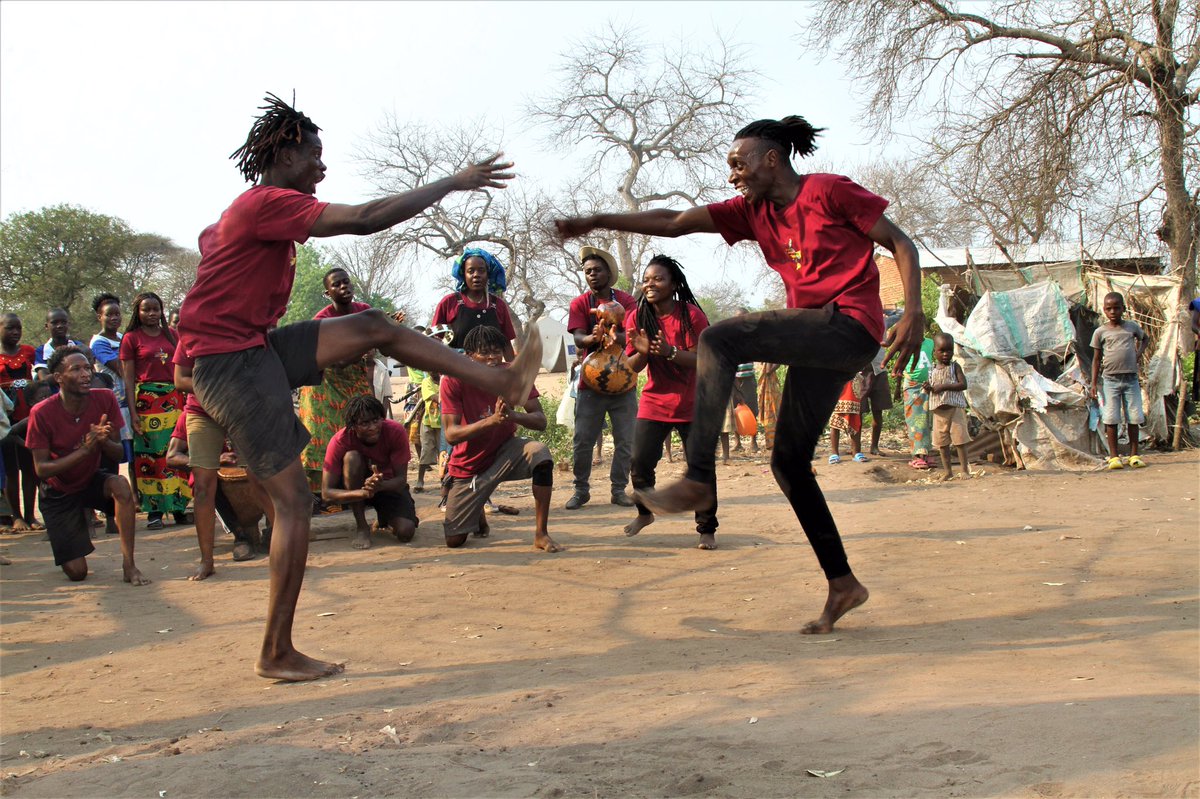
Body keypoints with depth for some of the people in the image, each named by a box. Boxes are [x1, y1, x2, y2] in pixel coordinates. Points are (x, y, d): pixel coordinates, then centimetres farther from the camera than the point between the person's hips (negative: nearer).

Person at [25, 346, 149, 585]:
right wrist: (85, 450, -34)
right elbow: (41, 470, -21)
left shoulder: (104, 399, -14)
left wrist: (103, 441, -33)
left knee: (121, 485, -35)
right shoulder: (42, 413, -22)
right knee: (77, 572, -8)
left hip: (92, 480, 2)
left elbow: (119, 454, -9)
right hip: (58, 492, -2)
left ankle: (129, 564, -25)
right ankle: (82, 521, 26)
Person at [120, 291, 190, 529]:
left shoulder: (170, 334, 13)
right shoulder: (131, 338, 3)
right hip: (147, 400, -3)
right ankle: (154, 511, 1)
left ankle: (179, 507, 7)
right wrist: (132, 412, -9)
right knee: (150, 456, -3)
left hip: (174, 399, 3)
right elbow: (128, 378, -1)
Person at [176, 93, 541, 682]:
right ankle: (277, 655, 0)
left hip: (260, 349, 10)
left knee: (375, 327, 6)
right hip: (233, 366, -10)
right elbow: (365, 219, -25)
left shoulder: (248, 212, 14)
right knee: (293, 501, -8)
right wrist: (453, 183, -18)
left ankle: (504, 383, 9)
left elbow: (208, 239, 31)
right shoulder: (267, 203, -18)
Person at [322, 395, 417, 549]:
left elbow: (402, 478, -23)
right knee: (352, 457, -33)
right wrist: (363, 492, -45)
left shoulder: (396, 432, -25)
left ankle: (384, 518, 15)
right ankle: (361, 527, -21)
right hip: (356, 487, -1)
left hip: (388, 485, 1)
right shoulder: (339, 441, -26)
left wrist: (381, 485, -47)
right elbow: (326, 493, -27)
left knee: (405, 532, -25)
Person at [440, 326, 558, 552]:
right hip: (469, 465, -1)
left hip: (505, 451, 1)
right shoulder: (453, 380, -20)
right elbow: (451, 434, -26)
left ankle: (541, 534, -20)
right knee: (454, 540, -5)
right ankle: (477, 511, 33)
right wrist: (492, 420, -41)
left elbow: (540, 421, -17)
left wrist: (514, 416, -39)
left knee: (541, 453, -33)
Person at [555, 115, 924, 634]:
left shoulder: (829, 191, -3)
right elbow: (674, 222, 10)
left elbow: (901, 245, -2)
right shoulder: (753, 212, 15)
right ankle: (843, 584, 15)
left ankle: (698, 479, -23)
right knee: (789, 463, 7)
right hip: (819, 342, 9)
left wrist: (913, 313, -16)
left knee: (720, 339, -22)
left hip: (850, 324, -9)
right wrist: (598, 221, 3)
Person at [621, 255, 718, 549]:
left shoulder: (692, 315, -11)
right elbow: (632, 367, 0)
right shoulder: (637, 318, 0)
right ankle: (645, 513, 25)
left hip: (691, 404, -3)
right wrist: (642, 351, -22)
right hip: (653, 403, 3)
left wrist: (670, 352, -33)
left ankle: (707, 530, 7)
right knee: (639, 463, -3)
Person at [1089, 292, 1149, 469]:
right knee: (1111, 419, -3)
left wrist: (1139, 353, 8)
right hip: (1111, 379, -2)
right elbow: (1096, 359, 3)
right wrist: (1094, 384, -2)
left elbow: (1145, 338, 28)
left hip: (1131, 378, 2)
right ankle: (1114, 456, 5)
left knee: (1134, 418, 3)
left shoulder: (1132, 326, 7)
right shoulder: (1100, 332, 2)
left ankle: (1134, 455, 13)